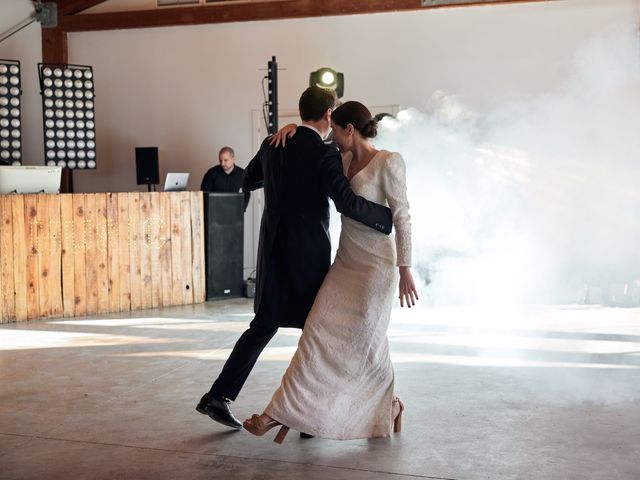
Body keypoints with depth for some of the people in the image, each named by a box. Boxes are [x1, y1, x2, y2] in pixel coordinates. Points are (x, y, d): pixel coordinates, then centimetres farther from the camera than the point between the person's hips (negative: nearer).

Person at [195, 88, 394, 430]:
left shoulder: (271, 145, 6)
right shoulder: (325, 156, -14)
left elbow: (249, 181, 21)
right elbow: (348, 203, -24)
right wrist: (389, 218, -12)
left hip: (273, 249, 6)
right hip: (308, 254, -6)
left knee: (264, 325, 14)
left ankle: (218, 396, 9)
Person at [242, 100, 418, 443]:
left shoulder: (388, 162, -12)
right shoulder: (345, 160, 9)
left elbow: (401, 216, -13)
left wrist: (405, 270, -15)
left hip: (376, 263, -7)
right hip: (346, 260, 7)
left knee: (365, 340, -2)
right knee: (321, 331, -2)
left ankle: (388, 404, 21)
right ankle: (282, 412, -2)